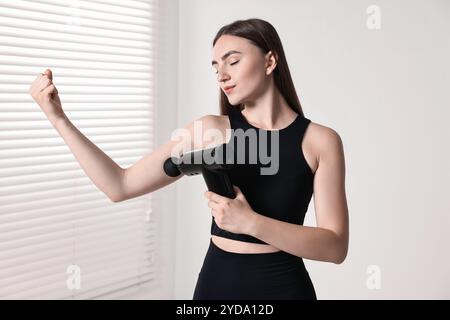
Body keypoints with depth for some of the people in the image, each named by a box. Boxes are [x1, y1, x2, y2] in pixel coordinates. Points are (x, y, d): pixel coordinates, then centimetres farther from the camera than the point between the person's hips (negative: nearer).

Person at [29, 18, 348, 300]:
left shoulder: (320, 140, -7)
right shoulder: (209, 130, -2)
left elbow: (335, 246, -13)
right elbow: (121, 186, -4)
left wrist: (249, 222, -24)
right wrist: (58, 117, -10)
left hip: (284, 286, -2)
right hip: (217, 282, 2)